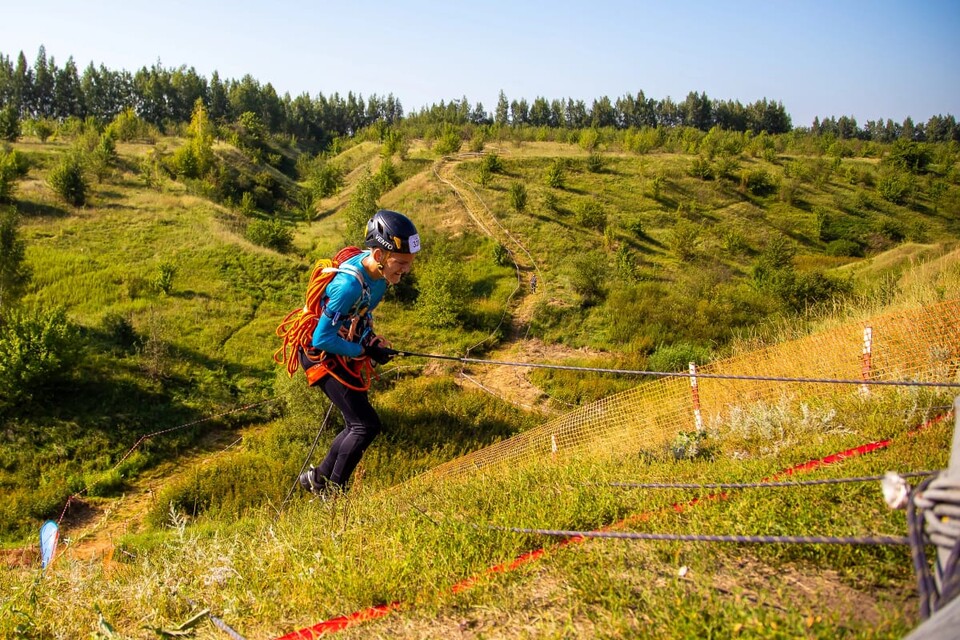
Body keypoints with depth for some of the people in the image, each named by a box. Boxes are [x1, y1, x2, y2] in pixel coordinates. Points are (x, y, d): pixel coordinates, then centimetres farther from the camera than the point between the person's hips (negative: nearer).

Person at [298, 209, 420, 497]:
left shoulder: (378, 269, -7)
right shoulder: (349, 284, -33)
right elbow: (322, 339, -27)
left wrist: (371, 338, -3)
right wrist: (365, 350, -20)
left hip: (346, 351, 9)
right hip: (320, 352, -8)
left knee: (357, 425, 12)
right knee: (366, 425, -12)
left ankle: (318, 478, 29)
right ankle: (333, 493, 4)